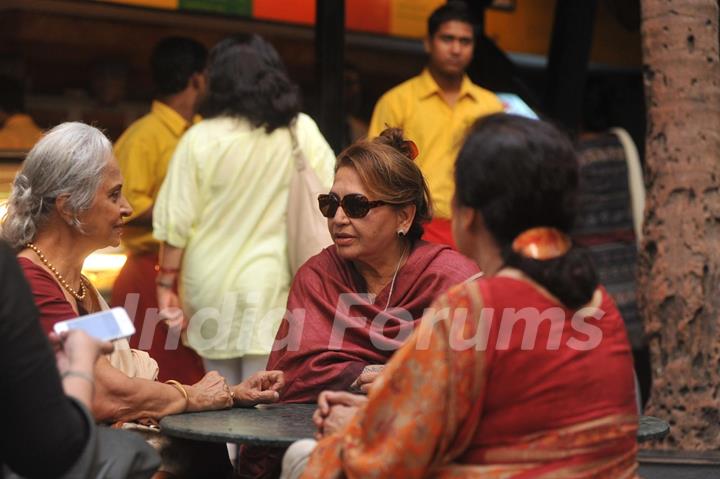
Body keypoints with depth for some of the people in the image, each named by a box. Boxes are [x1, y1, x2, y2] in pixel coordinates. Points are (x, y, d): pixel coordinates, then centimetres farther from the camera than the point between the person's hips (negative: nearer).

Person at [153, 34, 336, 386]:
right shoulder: (301, 131, -3)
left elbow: (176, 222, -4)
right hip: (271, 285, 0)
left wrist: (166, 283, 5)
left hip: (211, 285, 0)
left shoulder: (200, 138, -6)